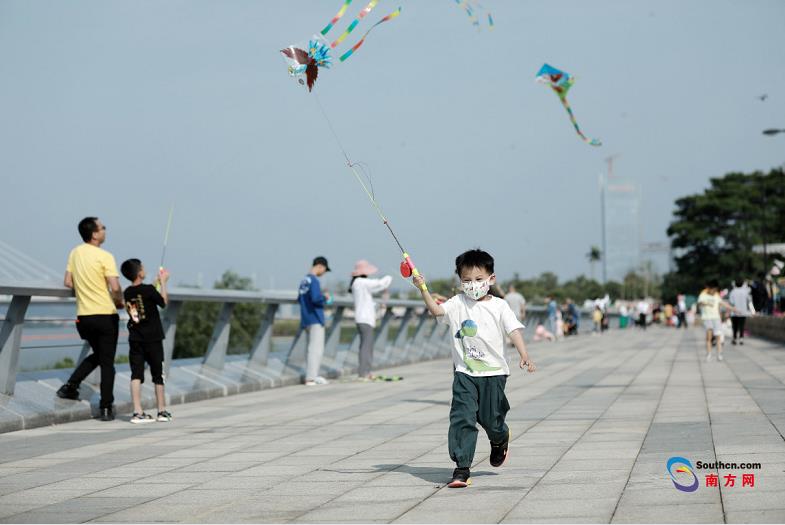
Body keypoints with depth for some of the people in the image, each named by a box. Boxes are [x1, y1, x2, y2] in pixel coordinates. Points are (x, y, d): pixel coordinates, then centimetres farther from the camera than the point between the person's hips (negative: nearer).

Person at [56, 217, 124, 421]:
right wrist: (119, 302, 0)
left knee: (97, 355, 25)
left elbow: (68, 282, 8)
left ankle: (70, 386, 10)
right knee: (107, 362, 3)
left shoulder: (74, 253, 6)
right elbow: (115, 287, -19)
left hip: (83, 316, 6)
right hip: (105, 315, -6)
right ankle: (106, 408, 3)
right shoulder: (104, 257, -13)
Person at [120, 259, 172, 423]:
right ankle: (162, 411, 16)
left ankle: (137, 412, -6)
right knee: (158, 375, 8)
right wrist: (163, 283, 8)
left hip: (135, 340, 4)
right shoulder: (149, 289, -13)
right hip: (153, 339, -4)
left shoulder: (127, 293, 5)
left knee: (136, 375, 1)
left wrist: (158, 283, 25)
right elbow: (164, 302, 1)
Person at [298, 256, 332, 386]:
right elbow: (316, 298, -24)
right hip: (315, 319, -9)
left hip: (306, 320, 9)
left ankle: (313, 376, 17)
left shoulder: (304, 281, 14)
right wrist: (325, 298, -4)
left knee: (312, 348, 14)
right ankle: (311, 378, -12)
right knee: (316, 348, -8)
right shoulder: (313, 281, -14)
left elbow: (300, 299, 19)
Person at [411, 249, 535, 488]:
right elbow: (436, 310, -8)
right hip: (464, 373, 1)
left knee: (491, 419, 7)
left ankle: (500, 440, 44)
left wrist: (524, 355, -22)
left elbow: (514, 331, -8)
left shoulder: (499, 306, -1)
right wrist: (423, 290, -22)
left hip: (493, 372, -1)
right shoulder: (458, 303, 5)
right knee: (461, 418, -9)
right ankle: (462, 468, -7)